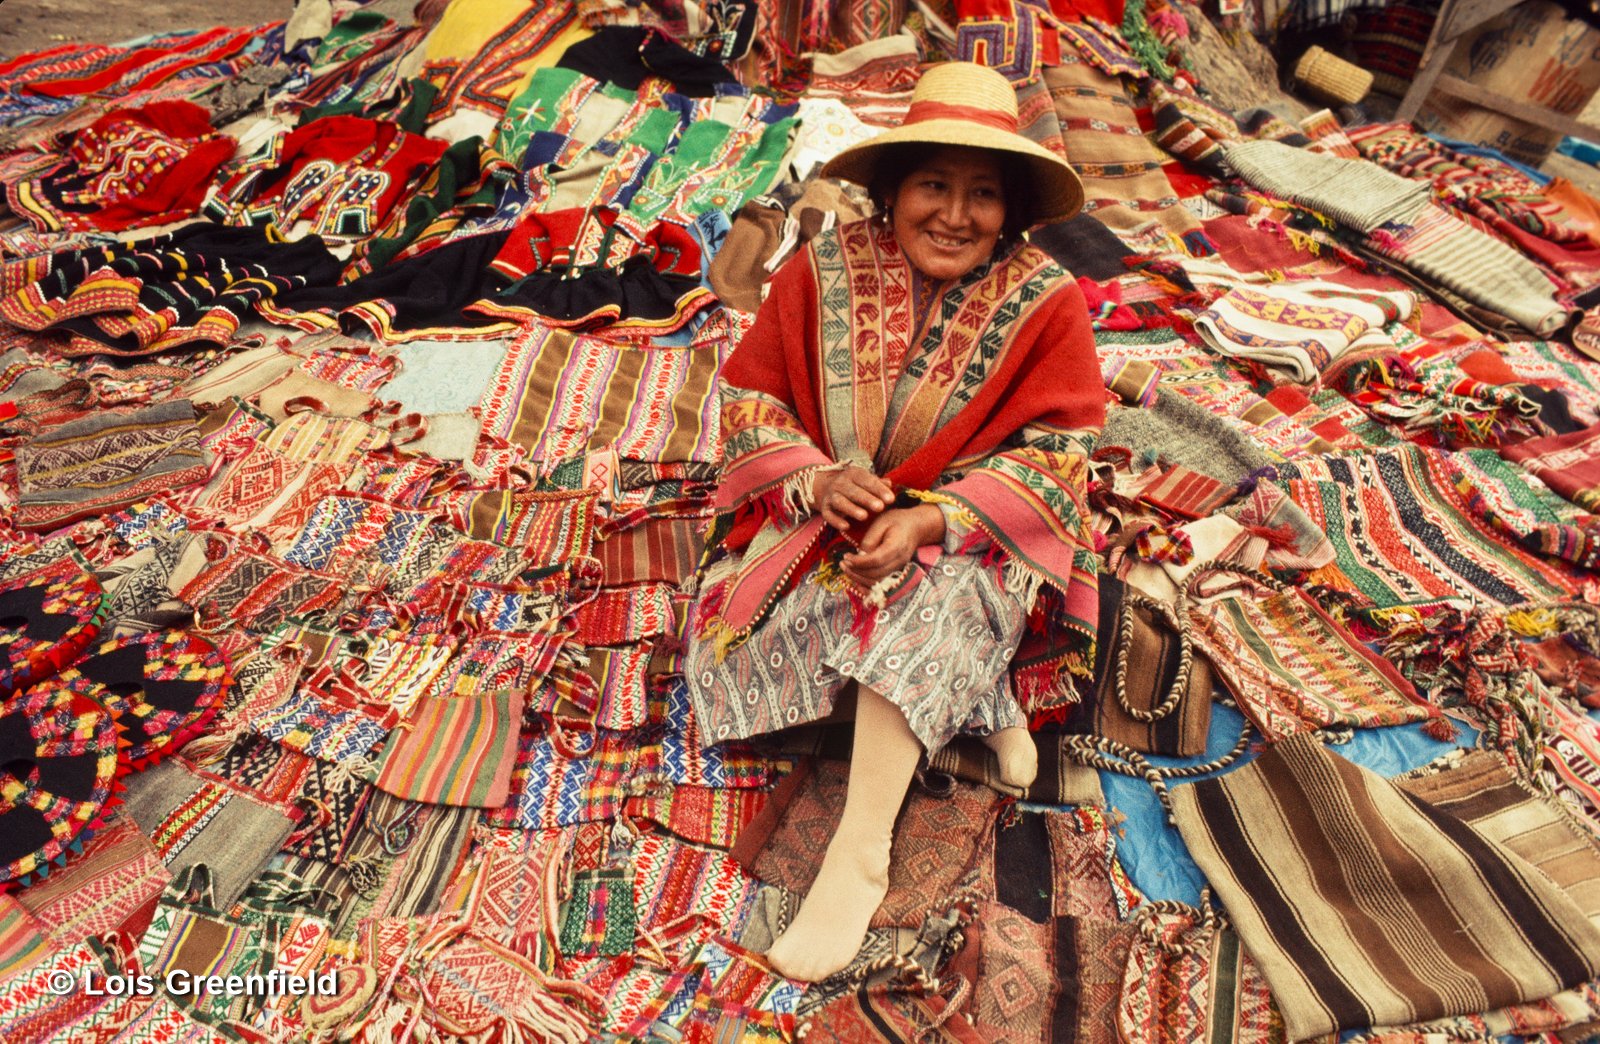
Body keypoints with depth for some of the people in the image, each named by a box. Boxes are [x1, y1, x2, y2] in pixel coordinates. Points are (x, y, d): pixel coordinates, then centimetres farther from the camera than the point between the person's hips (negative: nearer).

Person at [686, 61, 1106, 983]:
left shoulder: (1045, 301, -8)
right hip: (824, 517, 3)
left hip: (969, 534, -2)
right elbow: (750, 396, -2)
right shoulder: (822, 273, -4)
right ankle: (983, 699, -10)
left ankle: (860, 854, -22)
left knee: (930, 610, -35)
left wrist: (929, 519, -26)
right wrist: (815, 479, -22)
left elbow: (1057, 452, -12)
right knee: (738, 633, -19)